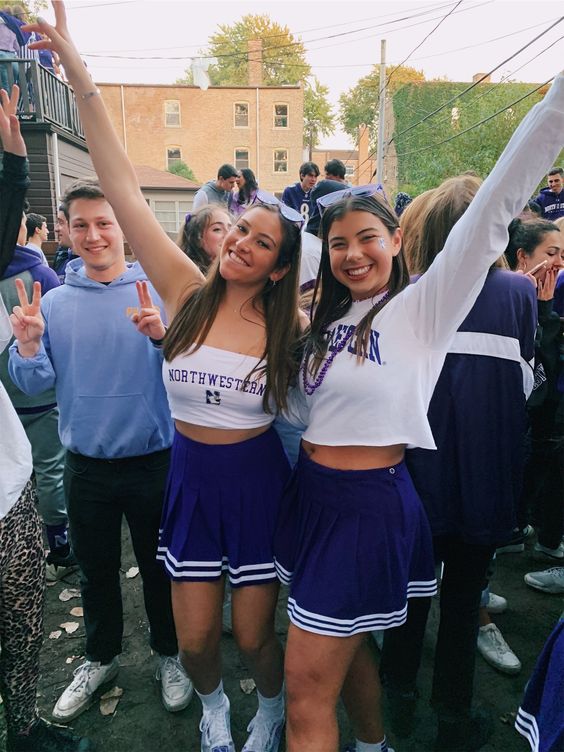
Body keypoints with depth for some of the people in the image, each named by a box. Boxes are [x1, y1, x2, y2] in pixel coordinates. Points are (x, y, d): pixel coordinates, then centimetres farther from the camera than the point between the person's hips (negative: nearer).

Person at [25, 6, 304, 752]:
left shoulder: (289, 326, -11)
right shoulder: (186, 292, -9)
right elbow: (122, 185, -14)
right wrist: (79, 74, -16)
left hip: (257, 481, -1)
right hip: (192, 478, 2)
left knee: (253, 636, 13)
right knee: (195, 640, 12)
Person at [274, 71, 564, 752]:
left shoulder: (423, 306, -9)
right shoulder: (325, 324, 9)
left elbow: (493, 209, -18)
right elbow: (303, 411, 12)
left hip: (369, 504, -7)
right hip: (310, 494, 7)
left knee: (307, 689, 2)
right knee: (344, 646, 25)